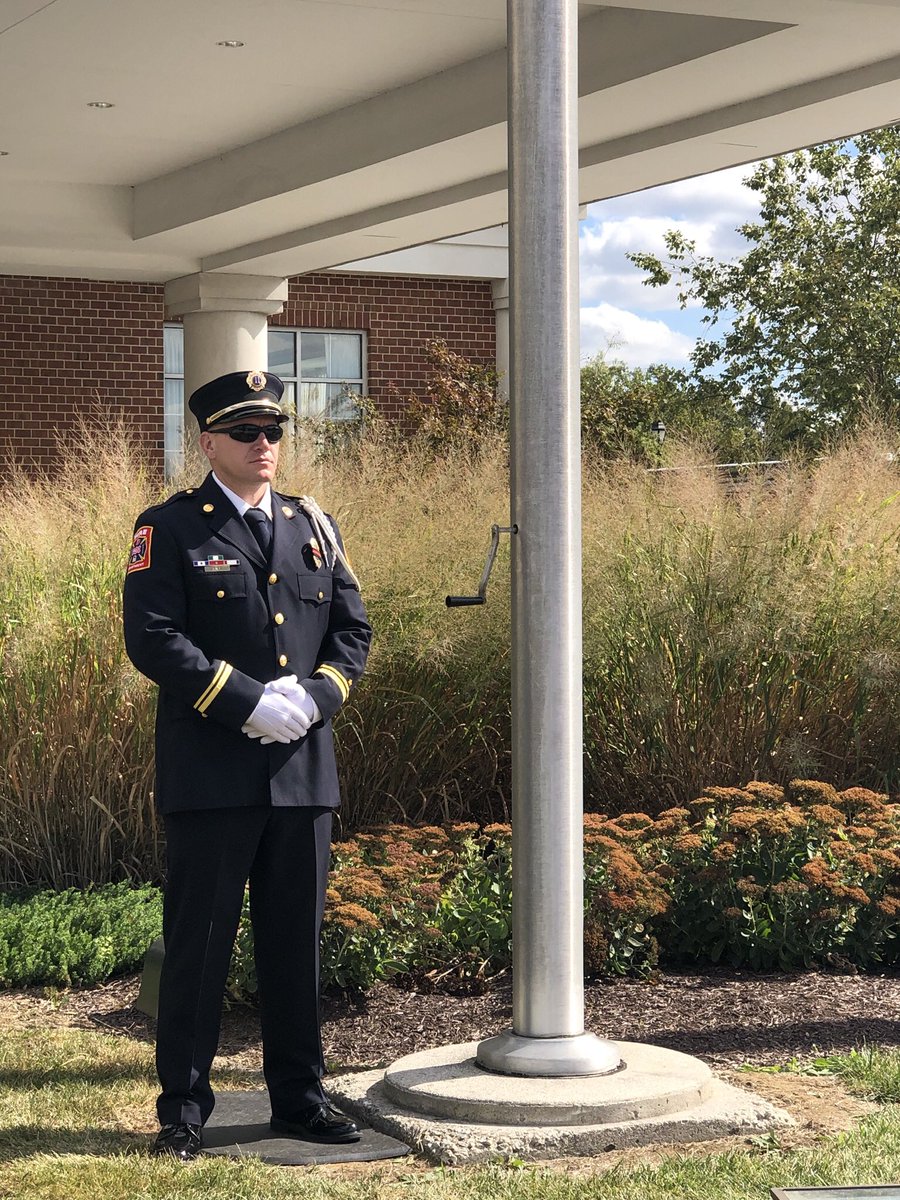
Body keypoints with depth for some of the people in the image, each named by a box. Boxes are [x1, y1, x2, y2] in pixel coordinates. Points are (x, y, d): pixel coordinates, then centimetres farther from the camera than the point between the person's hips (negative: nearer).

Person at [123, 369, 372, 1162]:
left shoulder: (313, 526, 14)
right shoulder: (170, 529, -2)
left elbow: (353, 629, 12)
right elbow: (152, 637, -12)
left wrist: (314, 697, -7)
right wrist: (248, 701, -17)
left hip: (305, 768, 5)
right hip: (212, 773, -5)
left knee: (297, 940, 11)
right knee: (199, 941, 1)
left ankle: (299, 1096, 22)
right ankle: (184, 1108, 10)